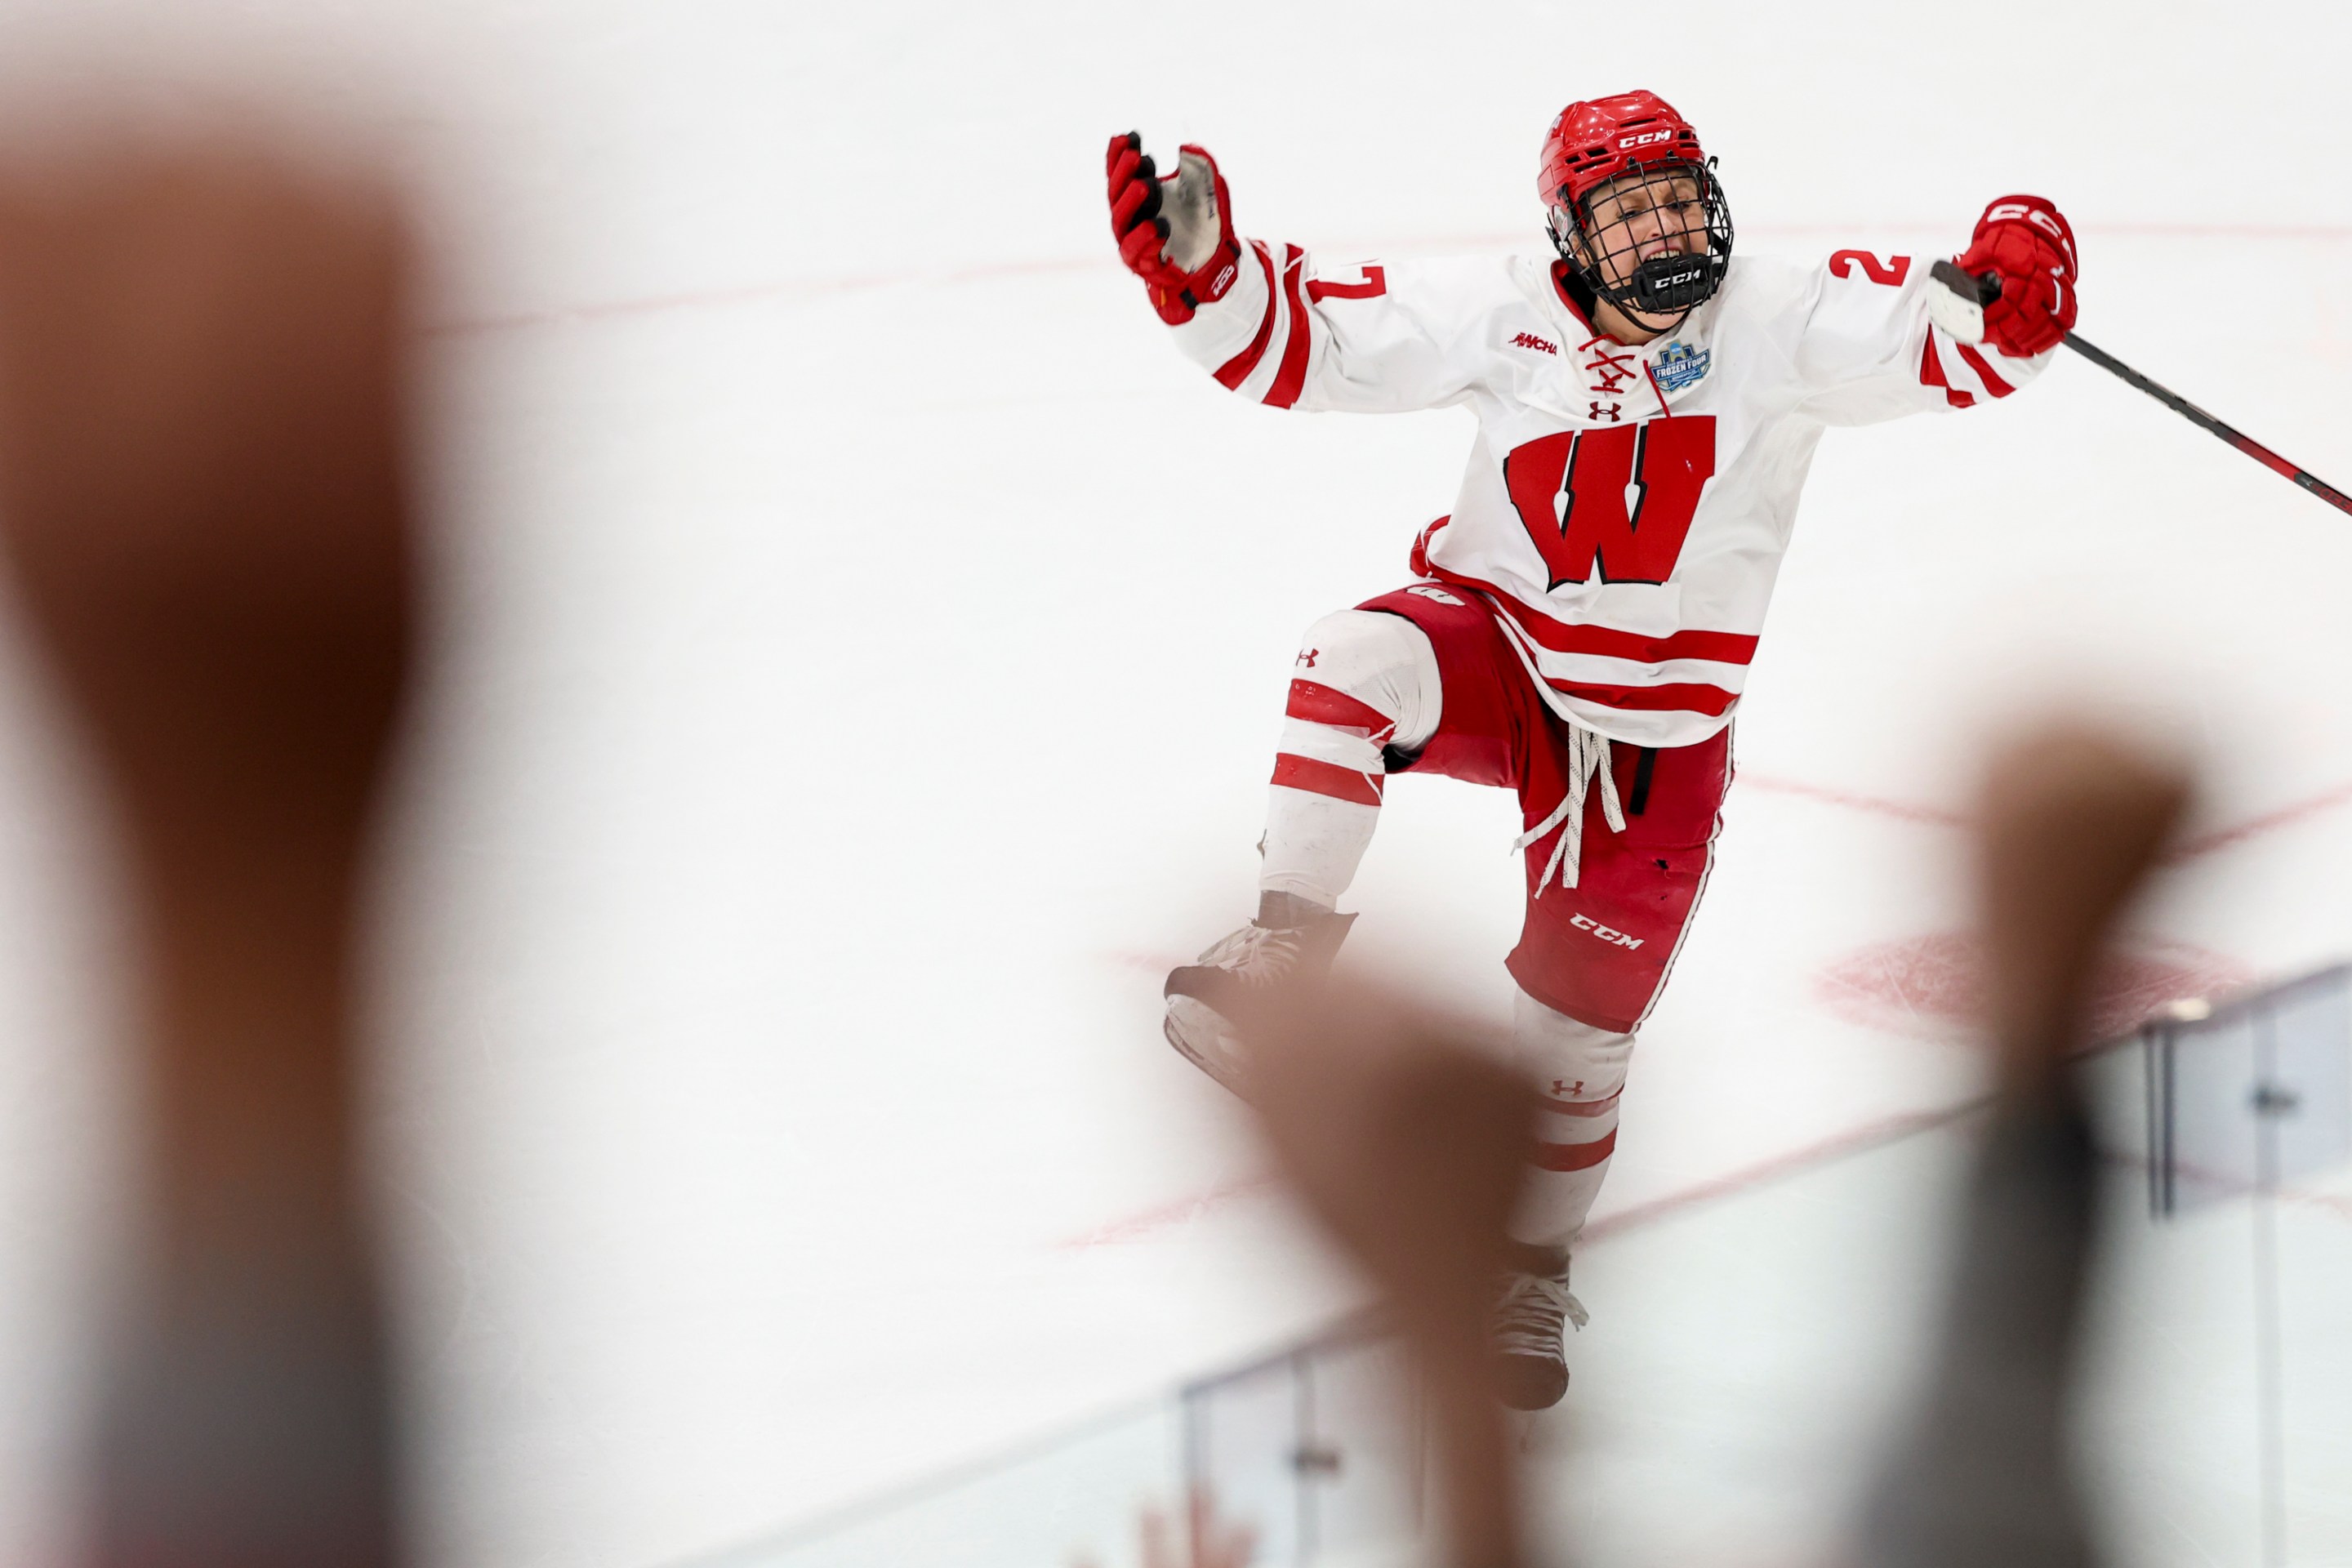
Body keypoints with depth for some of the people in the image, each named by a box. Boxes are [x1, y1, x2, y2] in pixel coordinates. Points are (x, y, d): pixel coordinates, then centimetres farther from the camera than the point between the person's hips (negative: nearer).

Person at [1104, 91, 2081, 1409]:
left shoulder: (1780, 326, -11)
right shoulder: (1506, 317, -10)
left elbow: (1955, 341, -16)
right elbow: (1303, 339, -10)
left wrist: (2019, 281, -38)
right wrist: (1202, 265, -27)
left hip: (1656, 739, 0)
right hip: (1496, 655, 0)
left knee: (1583, 1028, 3)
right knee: (1360, 663, -35)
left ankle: (1537, 1266, 27)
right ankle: (1288, 942, -23)